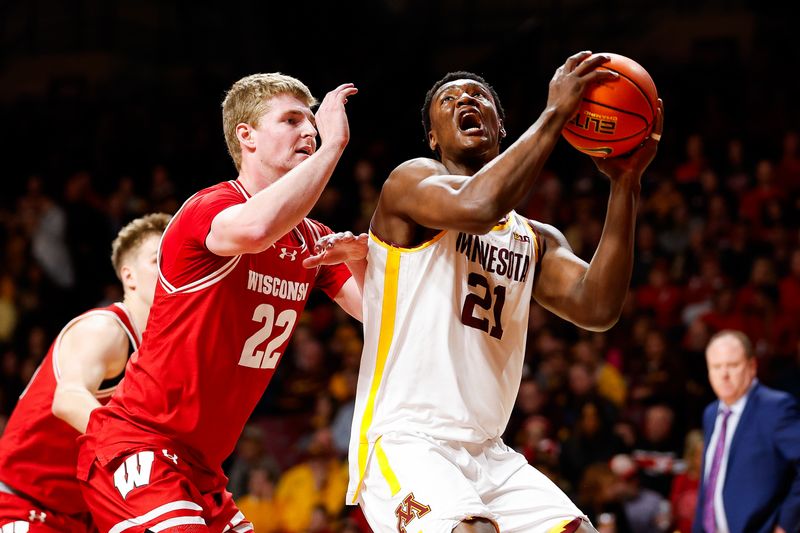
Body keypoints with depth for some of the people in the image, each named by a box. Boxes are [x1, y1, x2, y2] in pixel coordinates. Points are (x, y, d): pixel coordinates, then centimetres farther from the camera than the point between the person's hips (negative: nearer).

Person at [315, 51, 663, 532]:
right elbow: (475, 207, -24)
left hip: (488, 453, 7)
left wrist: (626, 183, -7)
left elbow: (597, 308, -2)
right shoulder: (412, 180, 0)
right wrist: (555, 113, -17)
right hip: (404, 443, -7)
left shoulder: (537, 240, 18)